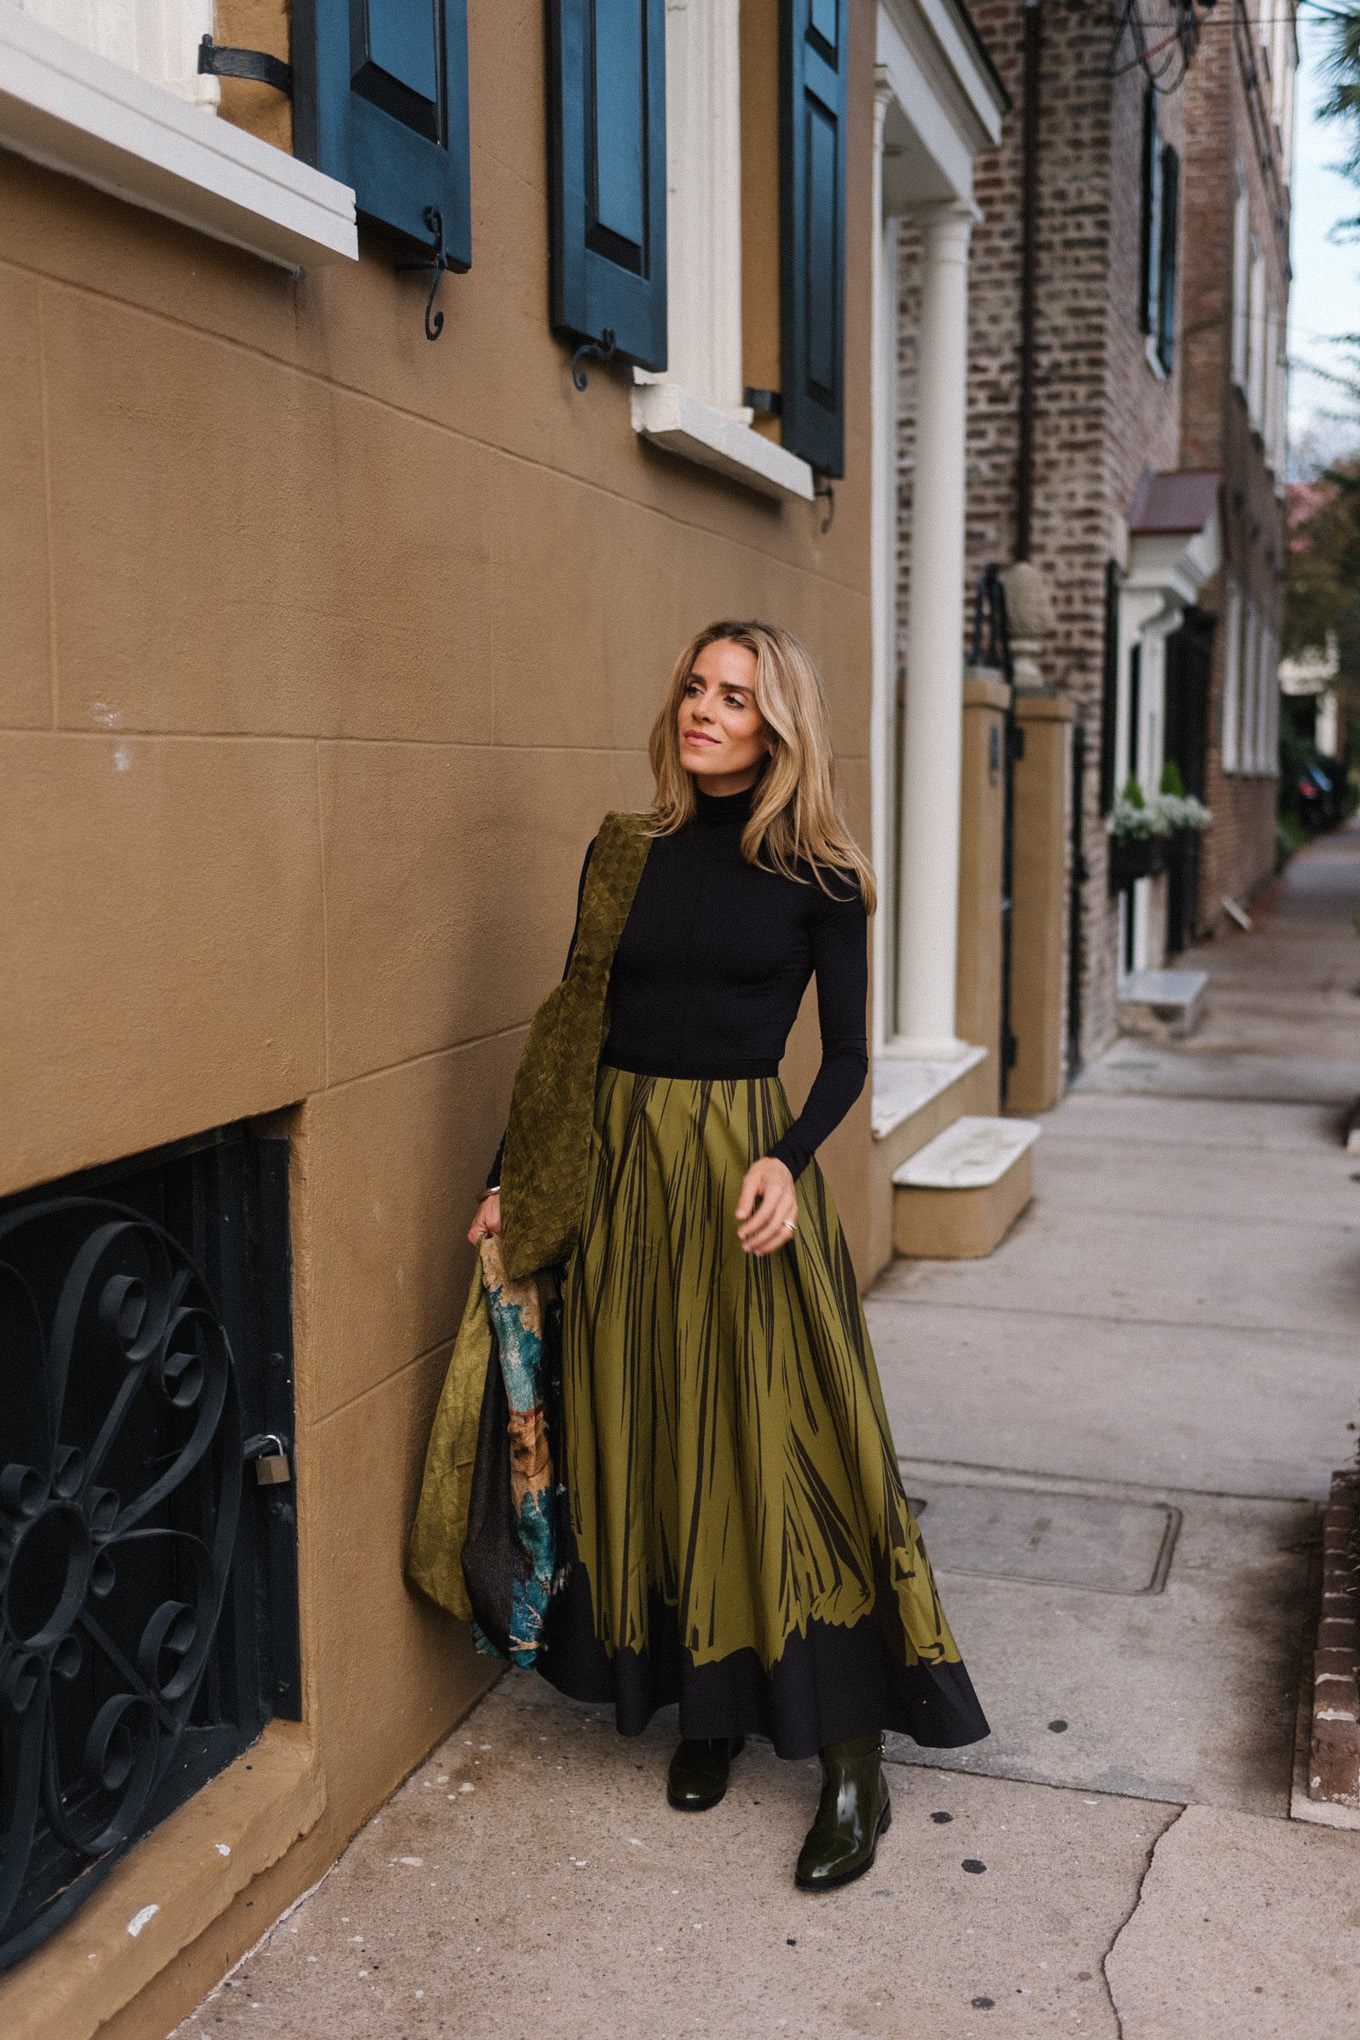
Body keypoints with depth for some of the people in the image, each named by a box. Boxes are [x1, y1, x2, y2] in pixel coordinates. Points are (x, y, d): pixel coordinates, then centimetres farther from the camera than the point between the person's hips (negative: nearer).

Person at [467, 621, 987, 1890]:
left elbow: (846, 1055, -1)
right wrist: (512, 1174, 8)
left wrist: (786, 1161, -19)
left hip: (745, 1158, -3)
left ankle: (853, 1760, 8)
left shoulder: (815, 876, -2)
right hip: (621, 1156, 4)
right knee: (651, 1435, 9)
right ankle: (707, 1704, 27)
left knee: (784, 1439, -3)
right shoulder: (624, 854, 7)